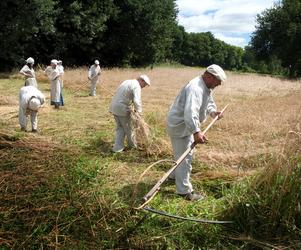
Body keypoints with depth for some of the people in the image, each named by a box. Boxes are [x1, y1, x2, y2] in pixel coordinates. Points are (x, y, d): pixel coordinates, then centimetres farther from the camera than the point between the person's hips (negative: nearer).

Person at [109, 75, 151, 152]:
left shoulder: (127, 82, 17)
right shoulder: (137, 86, -11)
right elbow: (137, 101, -24)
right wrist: (139, 112, -15)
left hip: (114, 107, 8)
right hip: (122, 109, -8)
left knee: (120, 128, 16)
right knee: (128, 128, 11)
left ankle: (118, 147, 10)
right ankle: (133, 145, 29)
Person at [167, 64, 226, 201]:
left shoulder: (206, 87, 4)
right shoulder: (196, 88, -31)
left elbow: (209, 102, 19)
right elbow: (190, 112, -45)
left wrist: (212, 111, -3)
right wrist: (196, 132, -55)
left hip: (186, 125, 11)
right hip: (179, 125, -11)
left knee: (185, 153, 27)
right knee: (184, 157, -4)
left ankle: (175, 175, 48)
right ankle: (184, 191, 6)